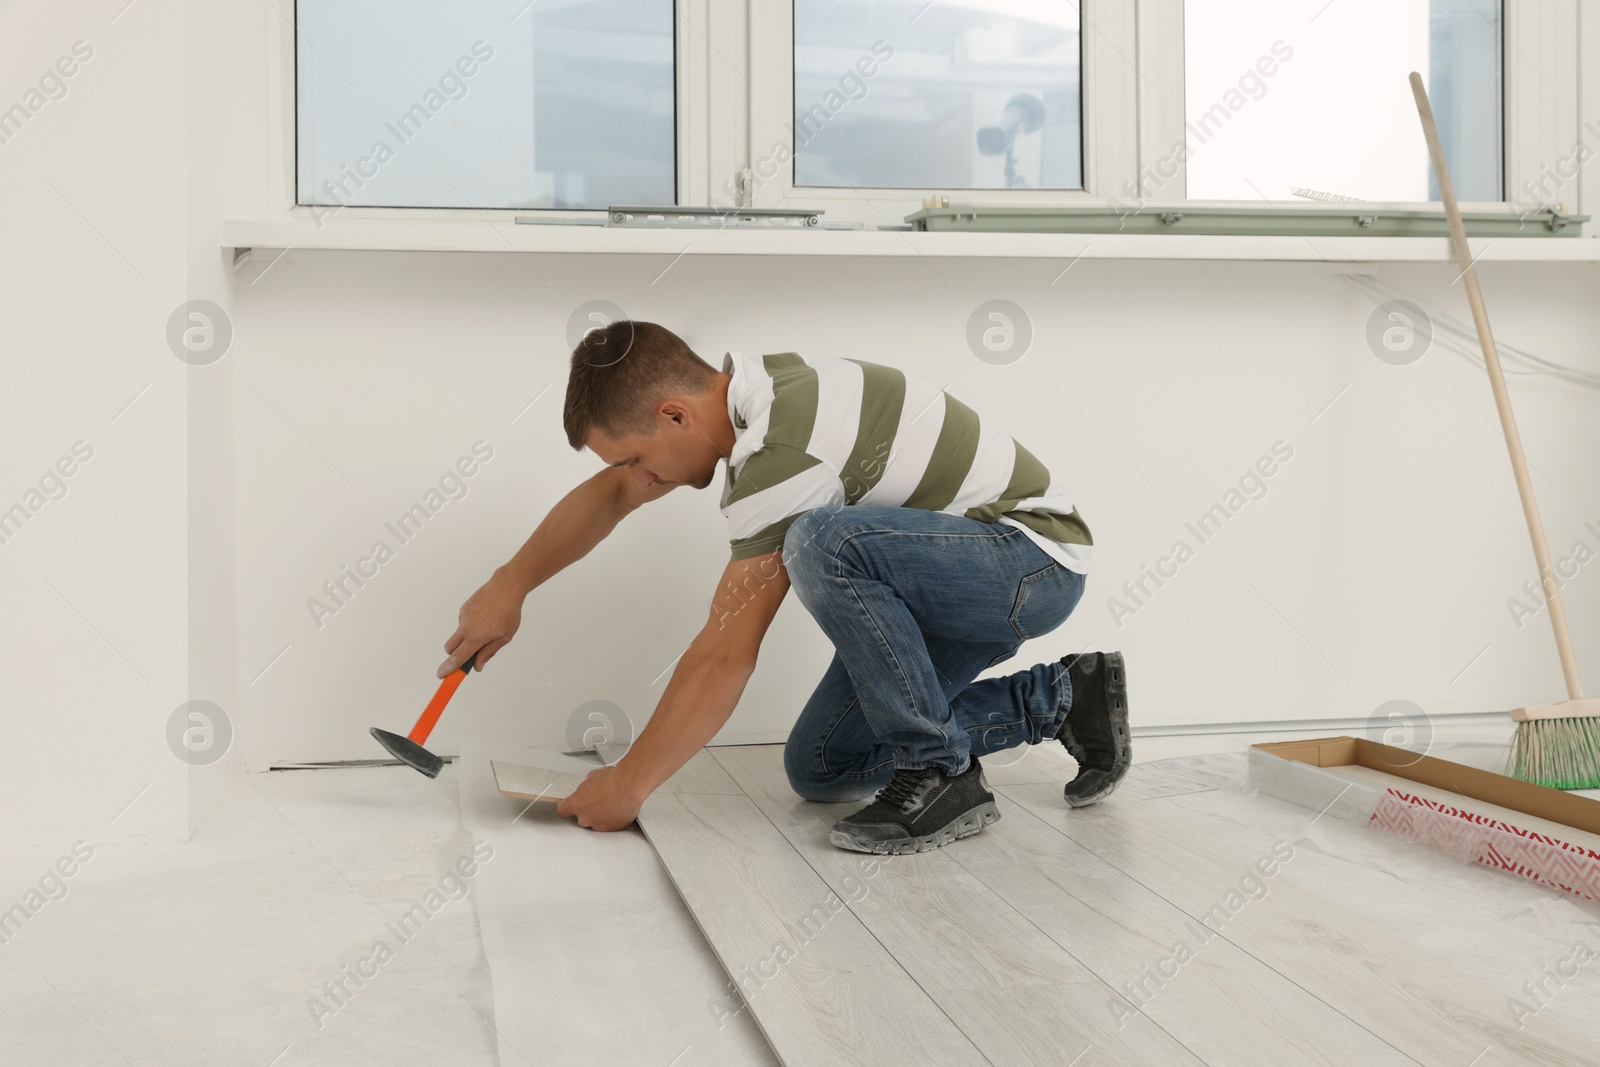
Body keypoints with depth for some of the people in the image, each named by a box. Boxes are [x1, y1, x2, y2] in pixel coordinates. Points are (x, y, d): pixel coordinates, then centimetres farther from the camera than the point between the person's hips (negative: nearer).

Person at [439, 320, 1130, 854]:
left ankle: (940, 777, -18)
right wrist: (508, 588, 13)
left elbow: (725, 656, -26)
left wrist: (626, 785, -16)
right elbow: (610, 494, 16)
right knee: (820, 769, 6)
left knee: (823, 544, -36)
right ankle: (1061, 698, 14)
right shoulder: (745, 389, 0)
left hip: (1034, 562, -10)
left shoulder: (784, 447, -29)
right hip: (958, 574, 10)